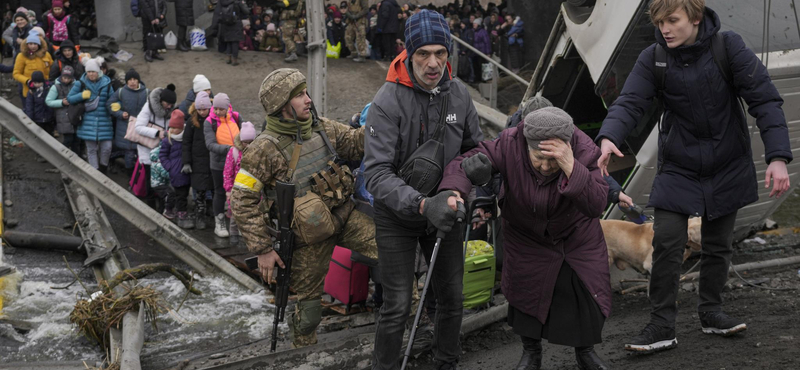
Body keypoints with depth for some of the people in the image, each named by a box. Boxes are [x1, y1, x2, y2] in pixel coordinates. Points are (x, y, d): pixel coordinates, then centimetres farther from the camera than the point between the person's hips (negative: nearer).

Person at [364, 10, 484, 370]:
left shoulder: (458, 94, -7)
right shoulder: (387, 102, -23)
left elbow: (475, 148, 8)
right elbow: (376, 172, -29)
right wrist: (422, 204, -41)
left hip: (444, 210, 5)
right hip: (397, 216, -5)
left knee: (452, 298, 15)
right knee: (398, 306, -2)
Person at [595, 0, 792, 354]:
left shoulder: (728, 47, -15)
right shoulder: (652, 59, -11)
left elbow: (765, 99, -16)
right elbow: (629, 102, -20)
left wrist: (778, 157, -25)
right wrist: (608, 138, -42)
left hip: (728, 168, 0)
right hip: (678, 168, 0)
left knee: (718, 245, 12)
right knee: (666, 244, -9)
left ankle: (711, 312, 32)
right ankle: (662, 326, 2)